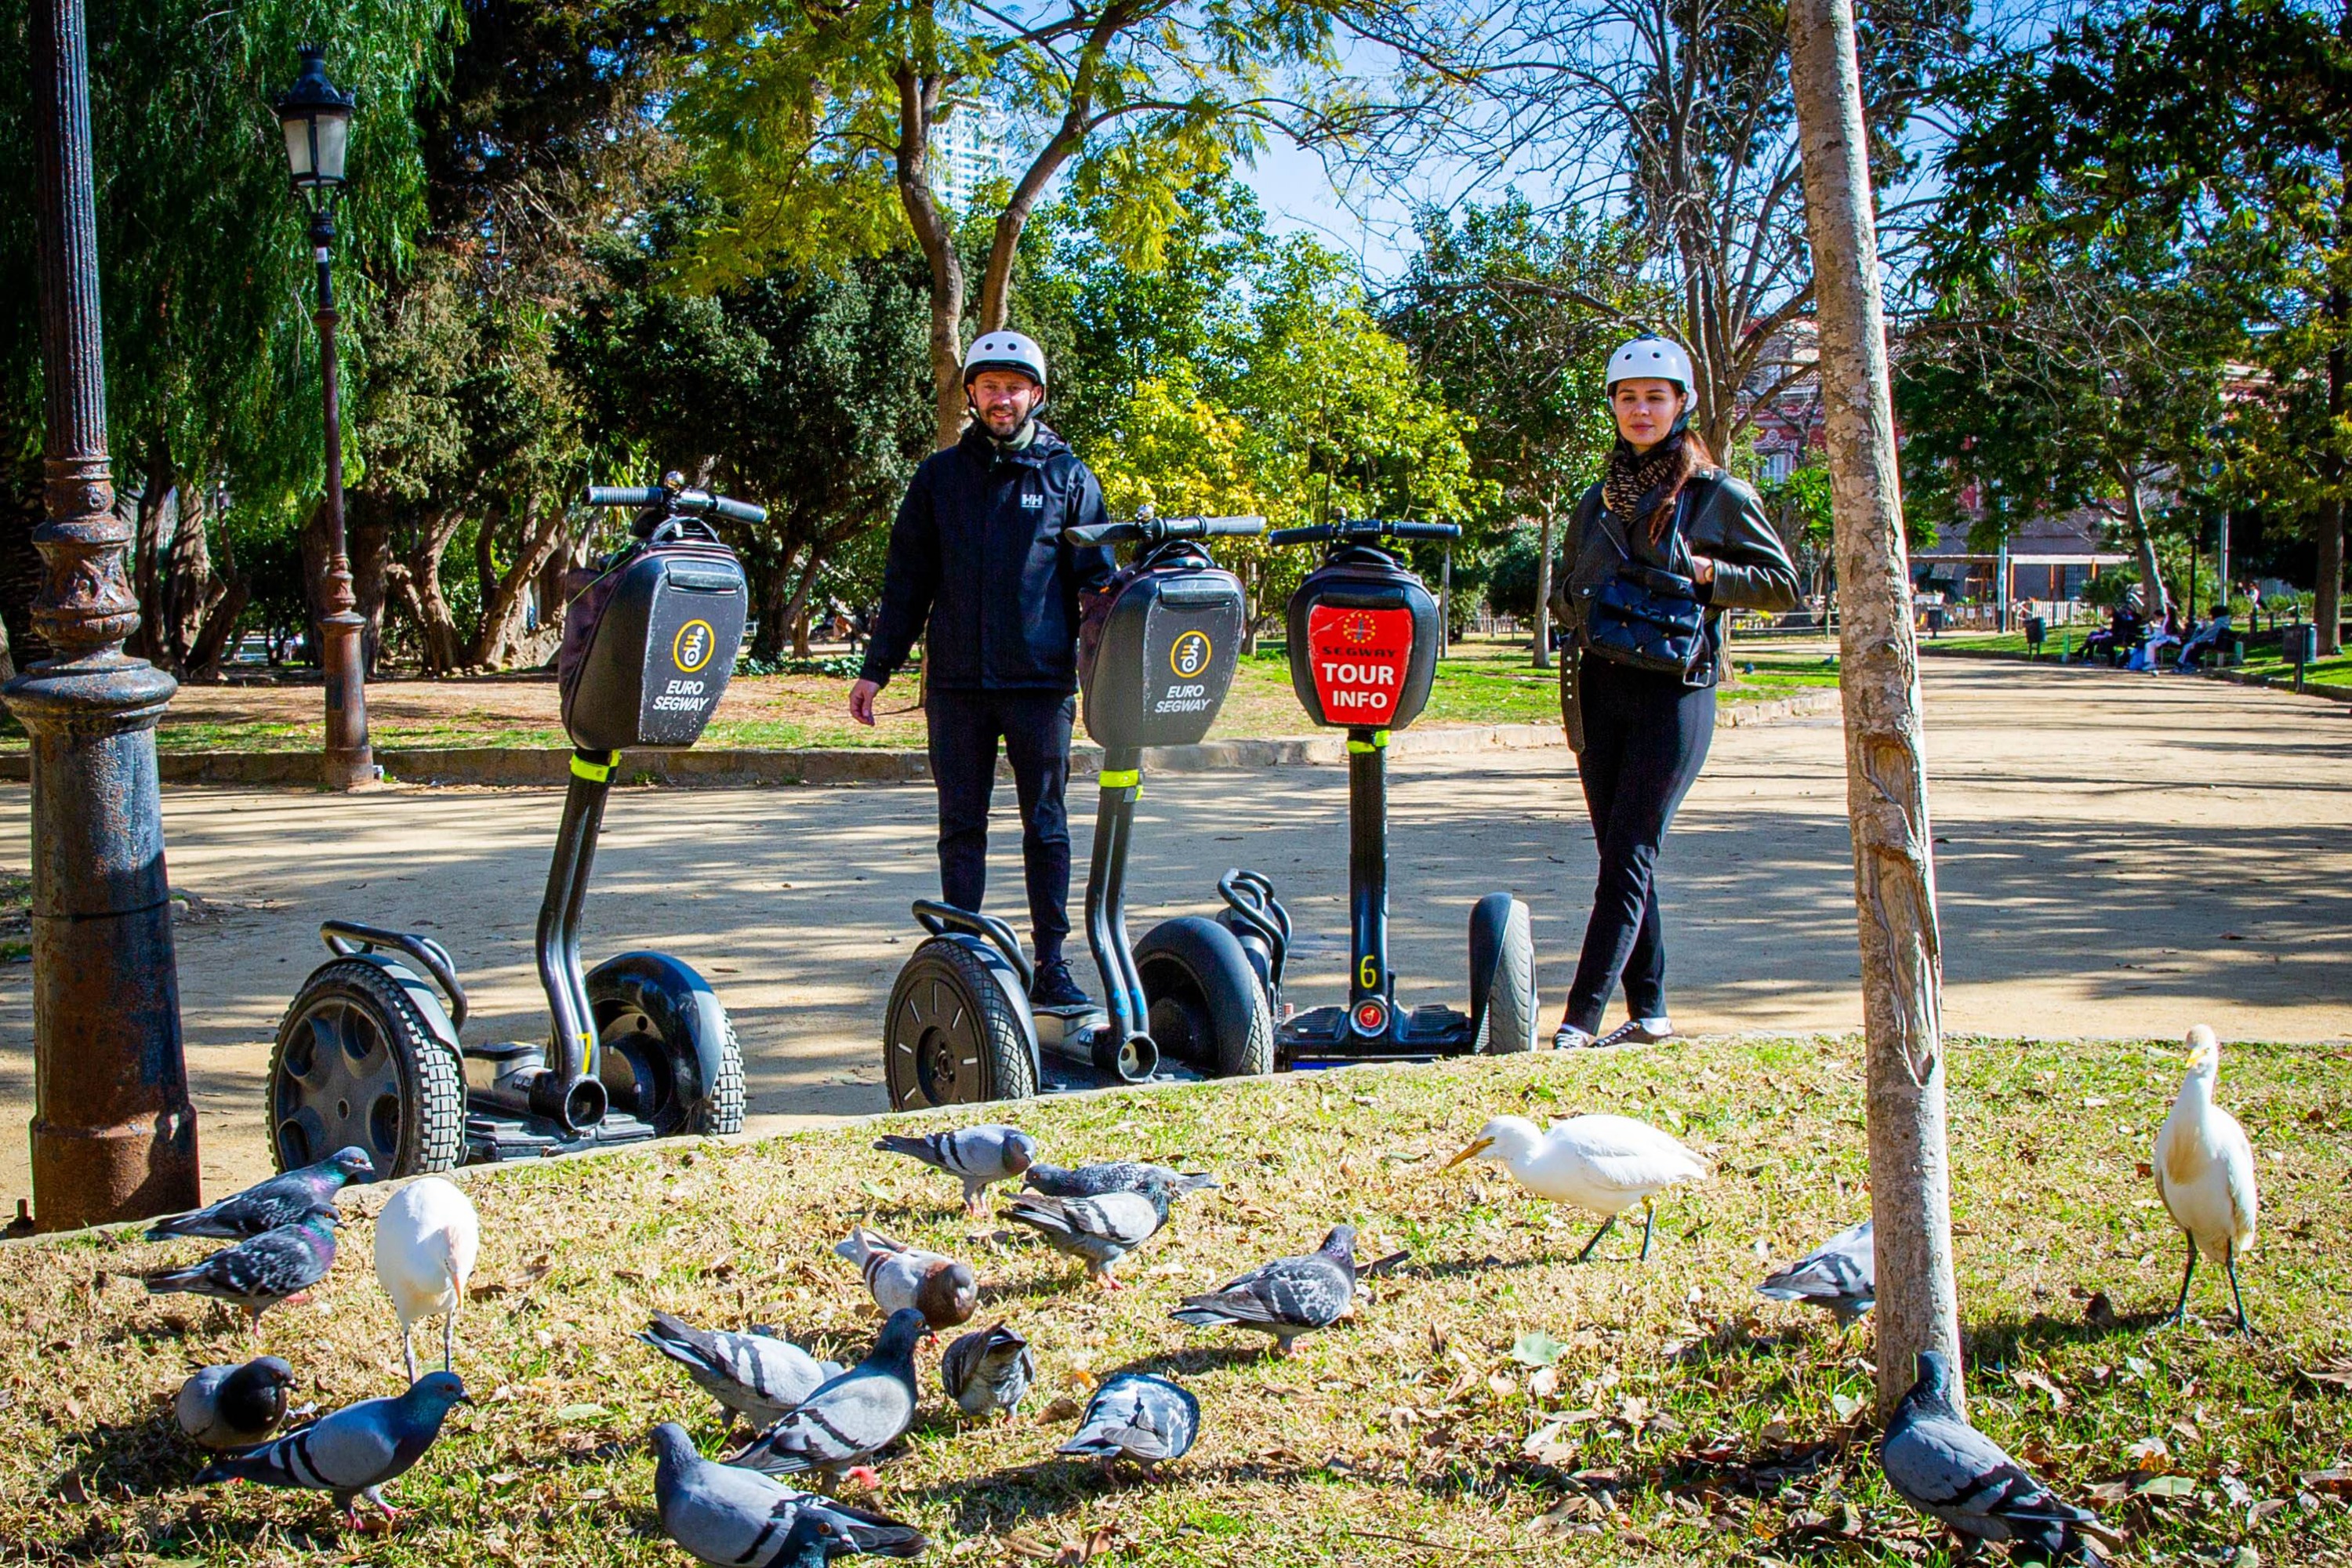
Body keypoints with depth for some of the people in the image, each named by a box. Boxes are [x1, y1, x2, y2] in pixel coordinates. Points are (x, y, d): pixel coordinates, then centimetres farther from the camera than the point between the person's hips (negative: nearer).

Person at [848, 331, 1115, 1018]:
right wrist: (875, 668, 8)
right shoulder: (939, 477, 11)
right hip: (957, 683, 2)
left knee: (1046, 826, 2)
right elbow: (906, 580, 13)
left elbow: (1098, 580, 7)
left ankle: (1051, 965, 8)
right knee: (961, 827, 5)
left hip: (1041, 681, -1)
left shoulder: (1068, 476, 7)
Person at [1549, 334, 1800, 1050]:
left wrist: (1705, 575, -12)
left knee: (1629, 857, -10)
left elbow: (1783, 584, 2)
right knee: (1621, 857, 7)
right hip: (1599, 688, 6)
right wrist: (1585, 601, 3)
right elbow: (1570, 584, 25)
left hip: (1674, 690, -6)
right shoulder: (1597, 501, 14)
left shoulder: (1718, 496, 0)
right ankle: (1648, 1011, 16)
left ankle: (1582, 1017, -14)